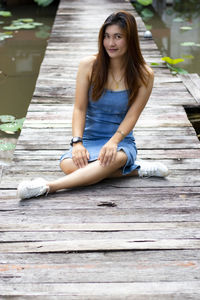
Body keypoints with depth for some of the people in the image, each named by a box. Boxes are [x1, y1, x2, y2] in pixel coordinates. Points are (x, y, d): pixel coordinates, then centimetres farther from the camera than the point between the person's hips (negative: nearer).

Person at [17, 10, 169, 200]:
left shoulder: (143, 75, -3)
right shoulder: (89, 65, -1)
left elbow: (132, 116, -6)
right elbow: (79, 108, -3)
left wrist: (114, 141, -25)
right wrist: (77, 142, -19)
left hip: (122, 142, -1)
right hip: (90, 139, 2)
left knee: (115, 158, -40)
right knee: (68, 164, -34)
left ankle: (48, 187, -43)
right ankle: (135, 170, -22)